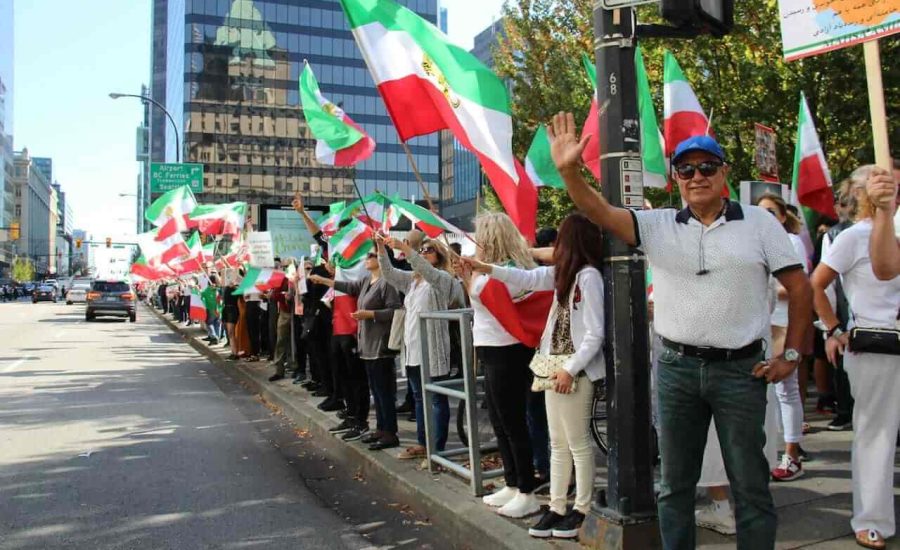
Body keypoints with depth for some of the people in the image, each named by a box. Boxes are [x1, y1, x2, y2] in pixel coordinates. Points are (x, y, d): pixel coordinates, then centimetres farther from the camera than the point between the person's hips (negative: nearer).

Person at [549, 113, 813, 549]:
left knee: (750, 484, 7)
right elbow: (600, 212, -10)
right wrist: (569, 170, -27)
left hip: (741, 369, -1)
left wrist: (790, 354, 0)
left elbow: (799, 287, 4)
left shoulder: (759, 223, 1)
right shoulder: (658, 226, 3)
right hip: (676, 367, 2)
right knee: (675, 482, 13)